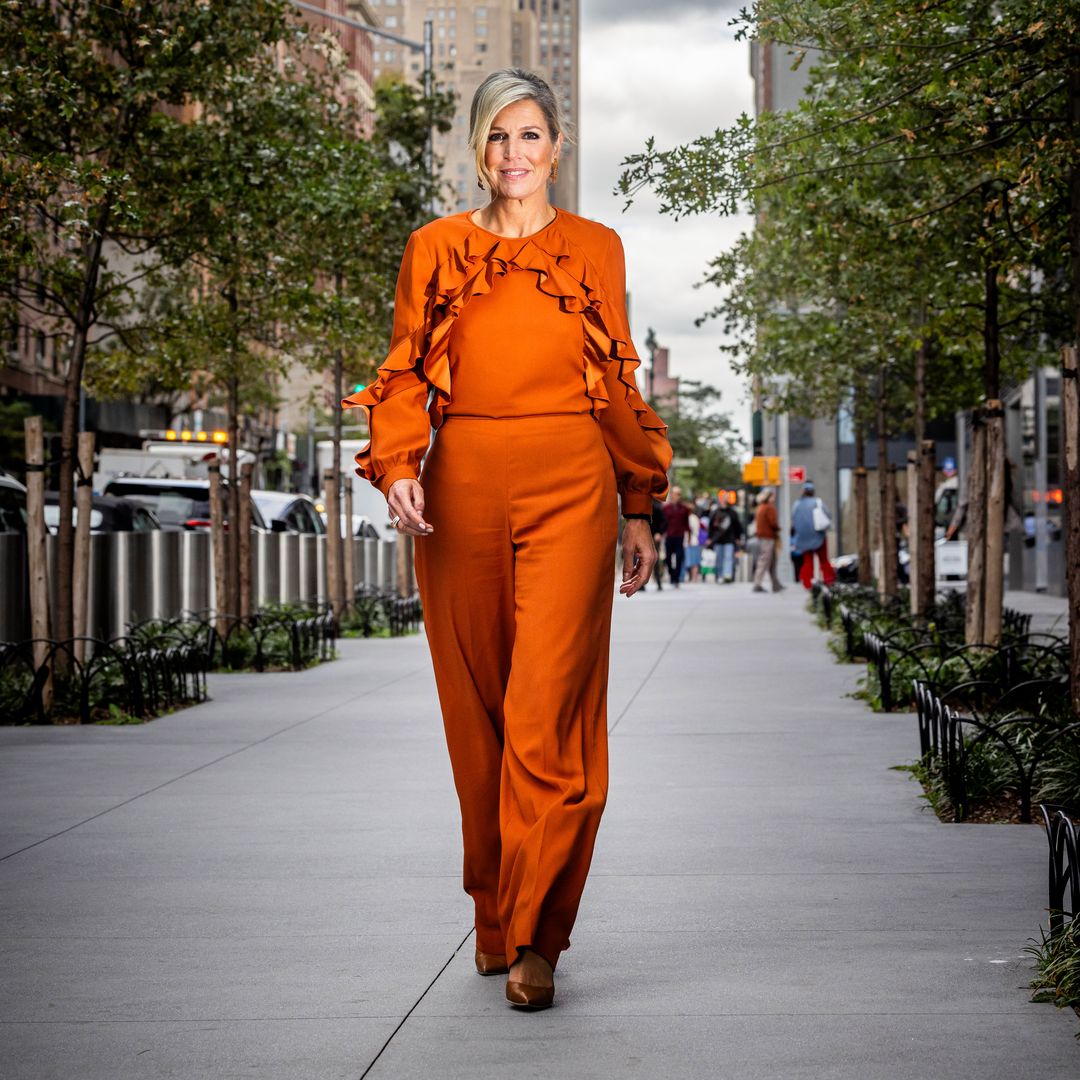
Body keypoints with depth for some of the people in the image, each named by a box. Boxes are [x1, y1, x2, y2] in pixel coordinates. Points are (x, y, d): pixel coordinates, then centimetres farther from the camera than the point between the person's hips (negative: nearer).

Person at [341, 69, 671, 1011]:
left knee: (548, 709, -11)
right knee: (477, 709, 7)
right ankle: (496, 918, 22)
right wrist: (397, 467, -11)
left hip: (569, 488, -1)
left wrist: (638, 512, 12)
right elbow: (407, 373, 7)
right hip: (463, 486, 2)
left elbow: (619, 385, 13)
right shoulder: (436, 250, 10)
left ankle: (533, 940, -7)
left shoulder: (595, 250, 10)